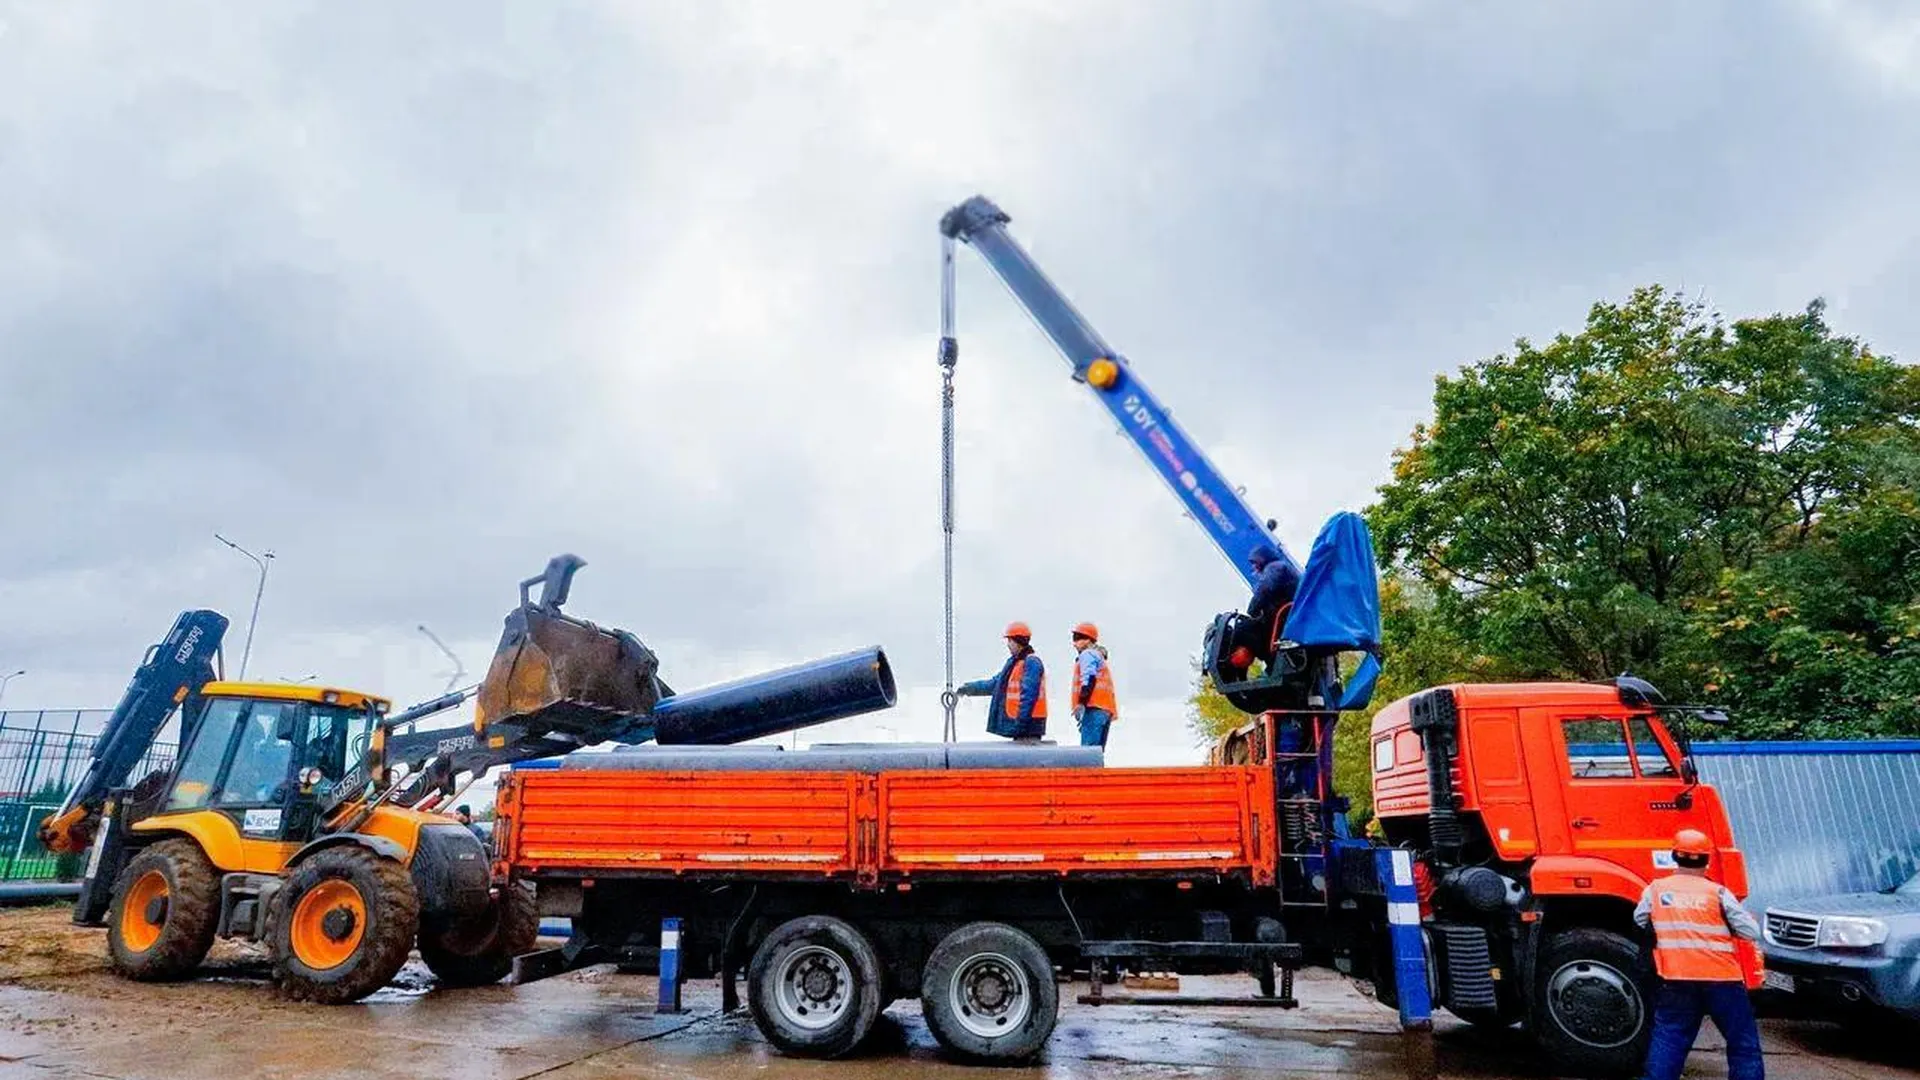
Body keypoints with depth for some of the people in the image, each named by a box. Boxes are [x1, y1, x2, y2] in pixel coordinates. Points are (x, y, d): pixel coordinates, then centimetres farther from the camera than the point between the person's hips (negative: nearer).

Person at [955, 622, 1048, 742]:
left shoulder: (1032, 662, -14)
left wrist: (1020, 721, -23)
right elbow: (995, 683, 24)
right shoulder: (1013, 662, 18)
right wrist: (968, 688, 20)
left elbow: (1028, 695, -20)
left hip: (1029, 724, -10)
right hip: (1019, 723, 10)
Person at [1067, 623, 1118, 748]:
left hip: (1094, 709, -10)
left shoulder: (1087, 655, 0)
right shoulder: (1100, 656, 29)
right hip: (1106, 710, 10)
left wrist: (1081, 703, -25)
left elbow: (1089, 679, -17)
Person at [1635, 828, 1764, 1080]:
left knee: (1667, 1040, 6)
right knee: (1744, 1045, 12)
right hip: (1722, 979, -1)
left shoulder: (1656, 889, 4)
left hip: (1676, 979, 1)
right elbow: (1751, 932, -3)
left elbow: (1640, 922, 16)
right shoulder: (1718, 892, -2)